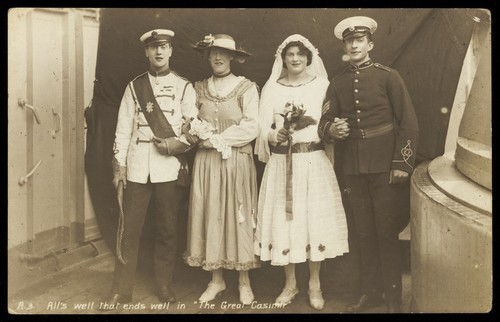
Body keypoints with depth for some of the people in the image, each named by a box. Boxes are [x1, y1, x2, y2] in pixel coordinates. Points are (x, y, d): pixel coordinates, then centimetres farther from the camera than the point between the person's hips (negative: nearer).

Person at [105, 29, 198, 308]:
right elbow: (124, 128, 7)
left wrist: (178, 143, -13)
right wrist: (119, 164, 1)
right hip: (137, 166, 1)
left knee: (167, 229, 6)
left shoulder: (184, 87, 6)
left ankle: (165, 285, 20)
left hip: (169, 166, -1)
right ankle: (122, 290, 11)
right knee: (130, 229, 2)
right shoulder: (134, 86, 10)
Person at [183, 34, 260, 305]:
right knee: (209, 215, 5)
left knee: (238, 216, 3)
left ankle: (244, 282, 15)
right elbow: (192, 123, 10)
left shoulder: (246, 88, -2)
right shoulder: (199, 88, 9)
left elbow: (251, 128, -9)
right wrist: (200, 133, -11)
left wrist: (218, 139, -12)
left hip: (237, 160, -3)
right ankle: (216, 279, 18)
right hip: (206, 161, 3)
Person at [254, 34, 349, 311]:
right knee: (284, 220, 4)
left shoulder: (322, 85, 4)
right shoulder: (271, 88, 6)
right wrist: (274, 136, -18)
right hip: (282, 164, 1)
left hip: (314, 163, -1)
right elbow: (264, 128, 3)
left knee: (315, 219, 3)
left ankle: (314, 284, 20)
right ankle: (290, 283, 21)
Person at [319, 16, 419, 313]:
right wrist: (331, 128, -9)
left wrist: (402, 164, -12)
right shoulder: (337, 84, 9)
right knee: (364, 232, 11)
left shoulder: (388, 76, -2)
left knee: (387, 232, 2)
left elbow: (409, 123, -5)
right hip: (353, 168, 4)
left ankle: (393, 297, 15)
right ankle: (371, 292, 24)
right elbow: (328, 119, 15)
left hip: (385, 165, -4)